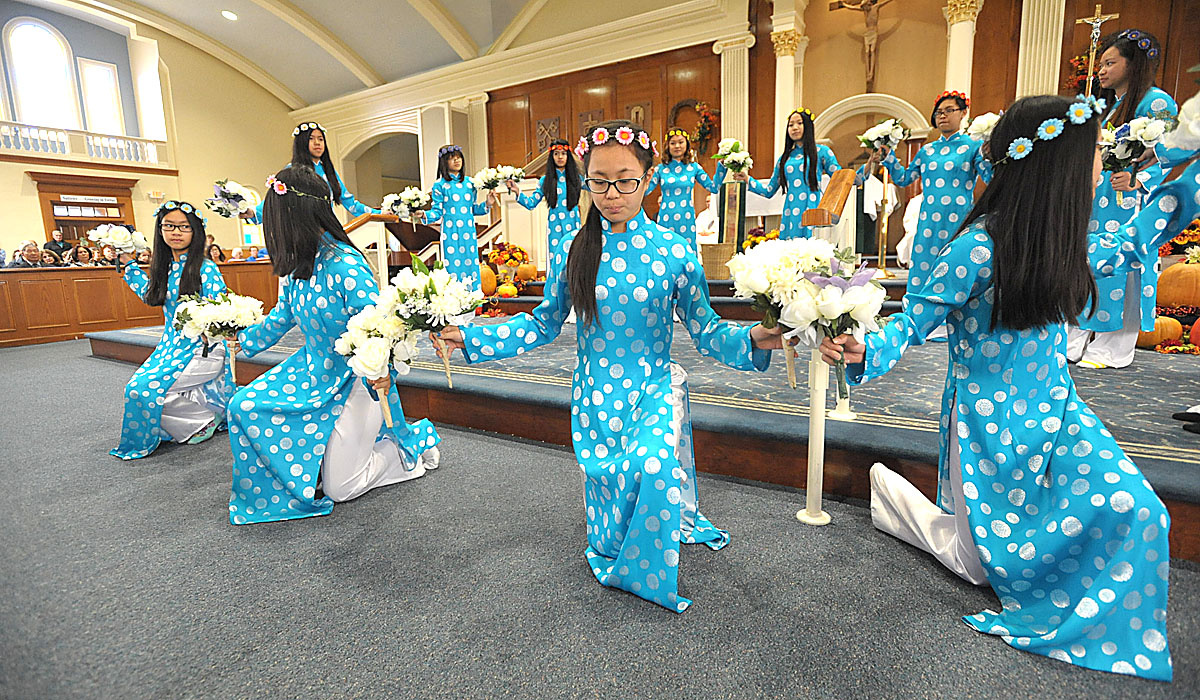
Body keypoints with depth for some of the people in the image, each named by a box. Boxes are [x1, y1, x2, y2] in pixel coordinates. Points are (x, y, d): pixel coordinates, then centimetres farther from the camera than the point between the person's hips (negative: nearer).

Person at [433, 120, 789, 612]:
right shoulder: (576, 249, -2)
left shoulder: (674, 252, -6)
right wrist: (470, 338, -3)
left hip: (654, 391, -1)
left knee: (654, 467, -31)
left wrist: (753, 339, -25)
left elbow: (704, 329, -5)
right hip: (595, 398, 2)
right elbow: (543, 324, 4)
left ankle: (644, 571, 0)